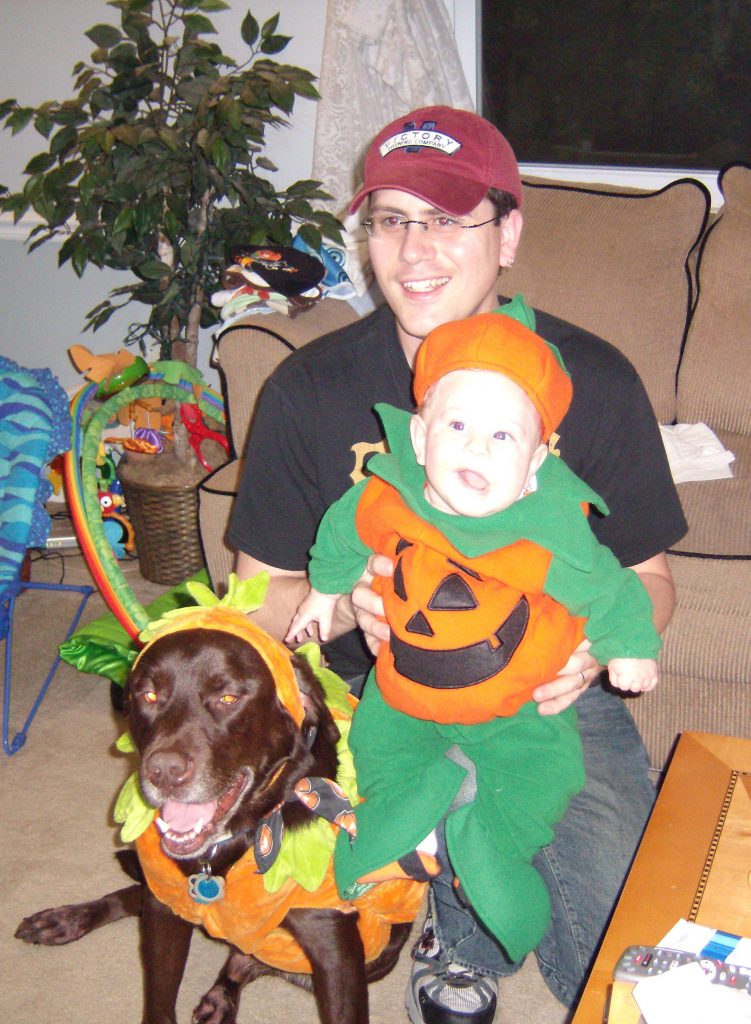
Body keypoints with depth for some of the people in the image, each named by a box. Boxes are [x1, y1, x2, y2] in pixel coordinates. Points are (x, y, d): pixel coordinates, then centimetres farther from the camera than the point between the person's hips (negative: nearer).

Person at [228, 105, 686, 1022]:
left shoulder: (593, 381, -6)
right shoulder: (309, 390, -6)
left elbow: (649, 579, 4)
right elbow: (260, 594, 1)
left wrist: (593, 642, -20)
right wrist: (346, 604, -23)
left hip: (552, 693, 1)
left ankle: (462, 936, 20)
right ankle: (471, 942, 6)